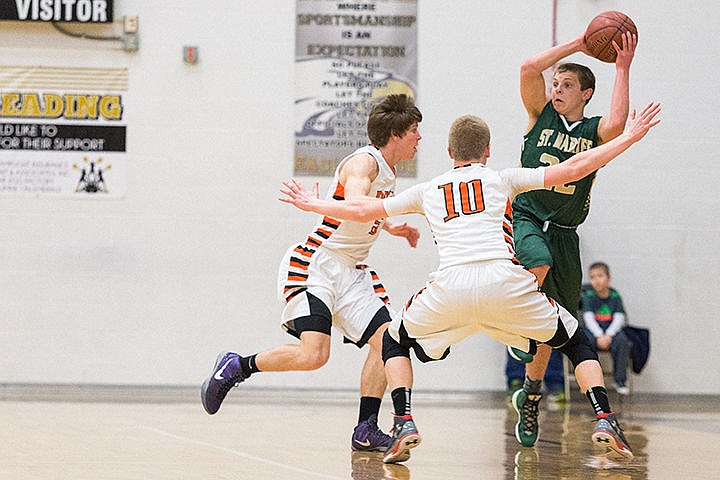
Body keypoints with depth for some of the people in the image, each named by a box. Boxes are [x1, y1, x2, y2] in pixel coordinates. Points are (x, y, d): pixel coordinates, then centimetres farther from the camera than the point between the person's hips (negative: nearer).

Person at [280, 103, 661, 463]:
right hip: (504, 281, -1)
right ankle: (605, 421, -2)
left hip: (450, 286, 1)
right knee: (577, 342, 19)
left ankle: (404, 425, 4)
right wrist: (629, 137, 21)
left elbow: (361, 210, 33)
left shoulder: (428, 190, 25)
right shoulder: (502, 179, 20)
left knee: (394, 342, 27)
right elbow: (571, 170, 13)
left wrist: (312, 205, 50)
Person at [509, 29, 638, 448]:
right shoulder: (541, 115, 4)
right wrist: (578, 45, -10)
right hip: (525, 216, -1)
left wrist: (623, 69, -16)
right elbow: (530, 68, -12)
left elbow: (616, 125, -23)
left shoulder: (595, 130, 2)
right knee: (538, 265, -37)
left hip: (564, 231, 1)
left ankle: (531, 398, 21)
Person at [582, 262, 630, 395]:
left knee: (621, 340, -31)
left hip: (611, 330, 1)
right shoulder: (589, 296, 2)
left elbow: (619, 318, -5)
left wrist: (609, 335, -22)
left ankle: (620, 381, -22)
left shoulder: (615, 296, 5)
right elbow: (589, 318, -9)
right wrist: (599, 336, -24)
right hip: (593, 330, -1)